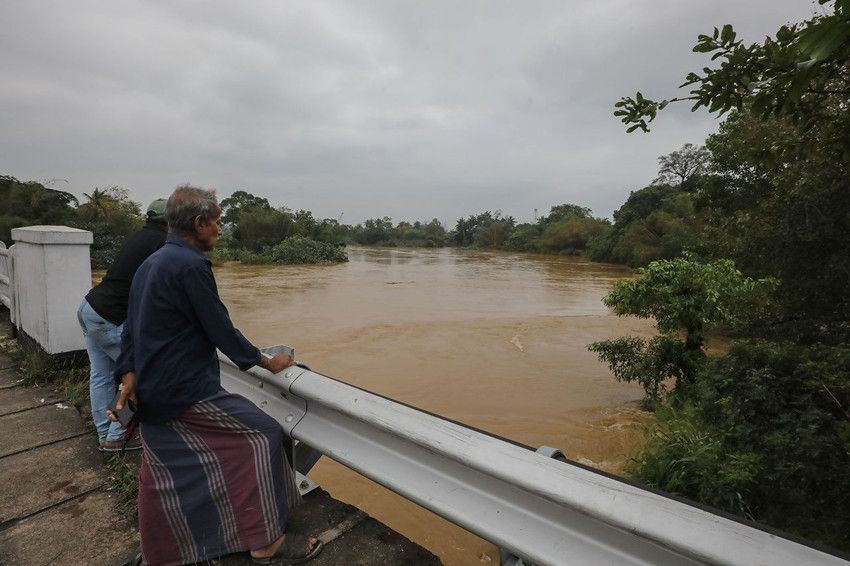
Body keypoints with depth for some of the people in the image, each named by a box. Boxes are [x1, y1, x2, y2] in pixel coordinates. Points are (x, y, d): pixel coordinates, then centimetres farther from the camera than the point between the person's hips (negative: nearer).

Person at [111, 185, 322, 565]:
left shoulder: (149, 264, 10)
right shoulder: (191, 265, -20)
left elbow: (132, 329, 11)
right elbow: (221, 331, -17)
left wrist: (129, 377, 7)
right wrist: (269, 363, -6)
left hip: (152, 393, 10)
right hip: (186, 394, -10)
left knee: (165, 474, 22)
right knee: (262, 435, -3)